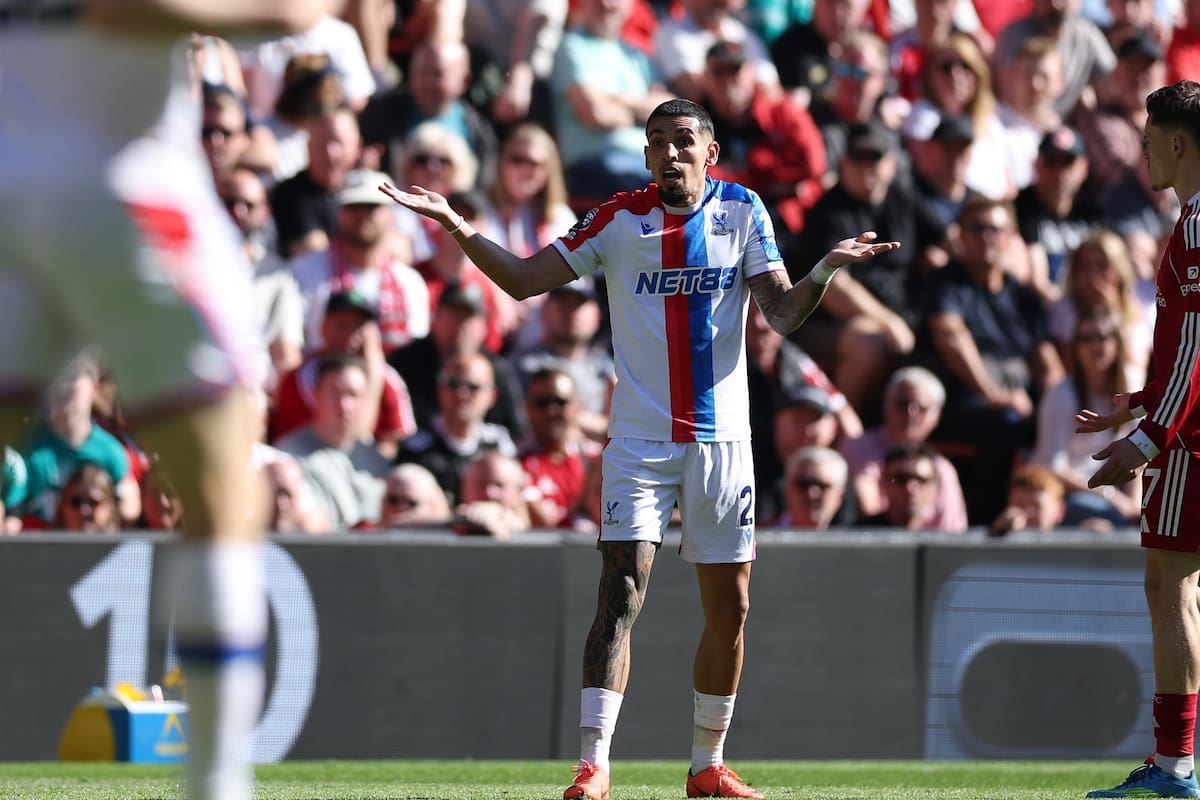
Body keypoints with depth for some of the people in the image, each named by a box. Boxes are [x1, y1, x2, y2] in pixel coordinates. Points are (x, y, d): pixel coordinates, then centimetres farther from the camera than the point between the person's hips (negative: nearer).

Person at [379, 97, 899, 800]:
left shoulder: (742, 210, 2)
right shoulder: (620, 219, 1)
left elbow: (783, 314, -4)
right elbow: (523, 281, 3)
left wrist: (827, 269, -23)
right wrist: (458, 228, -9)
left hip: (722, 438, 2)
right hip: (641, 441, -2)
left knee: (730, 608, 6)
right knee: (622, 594, -15)